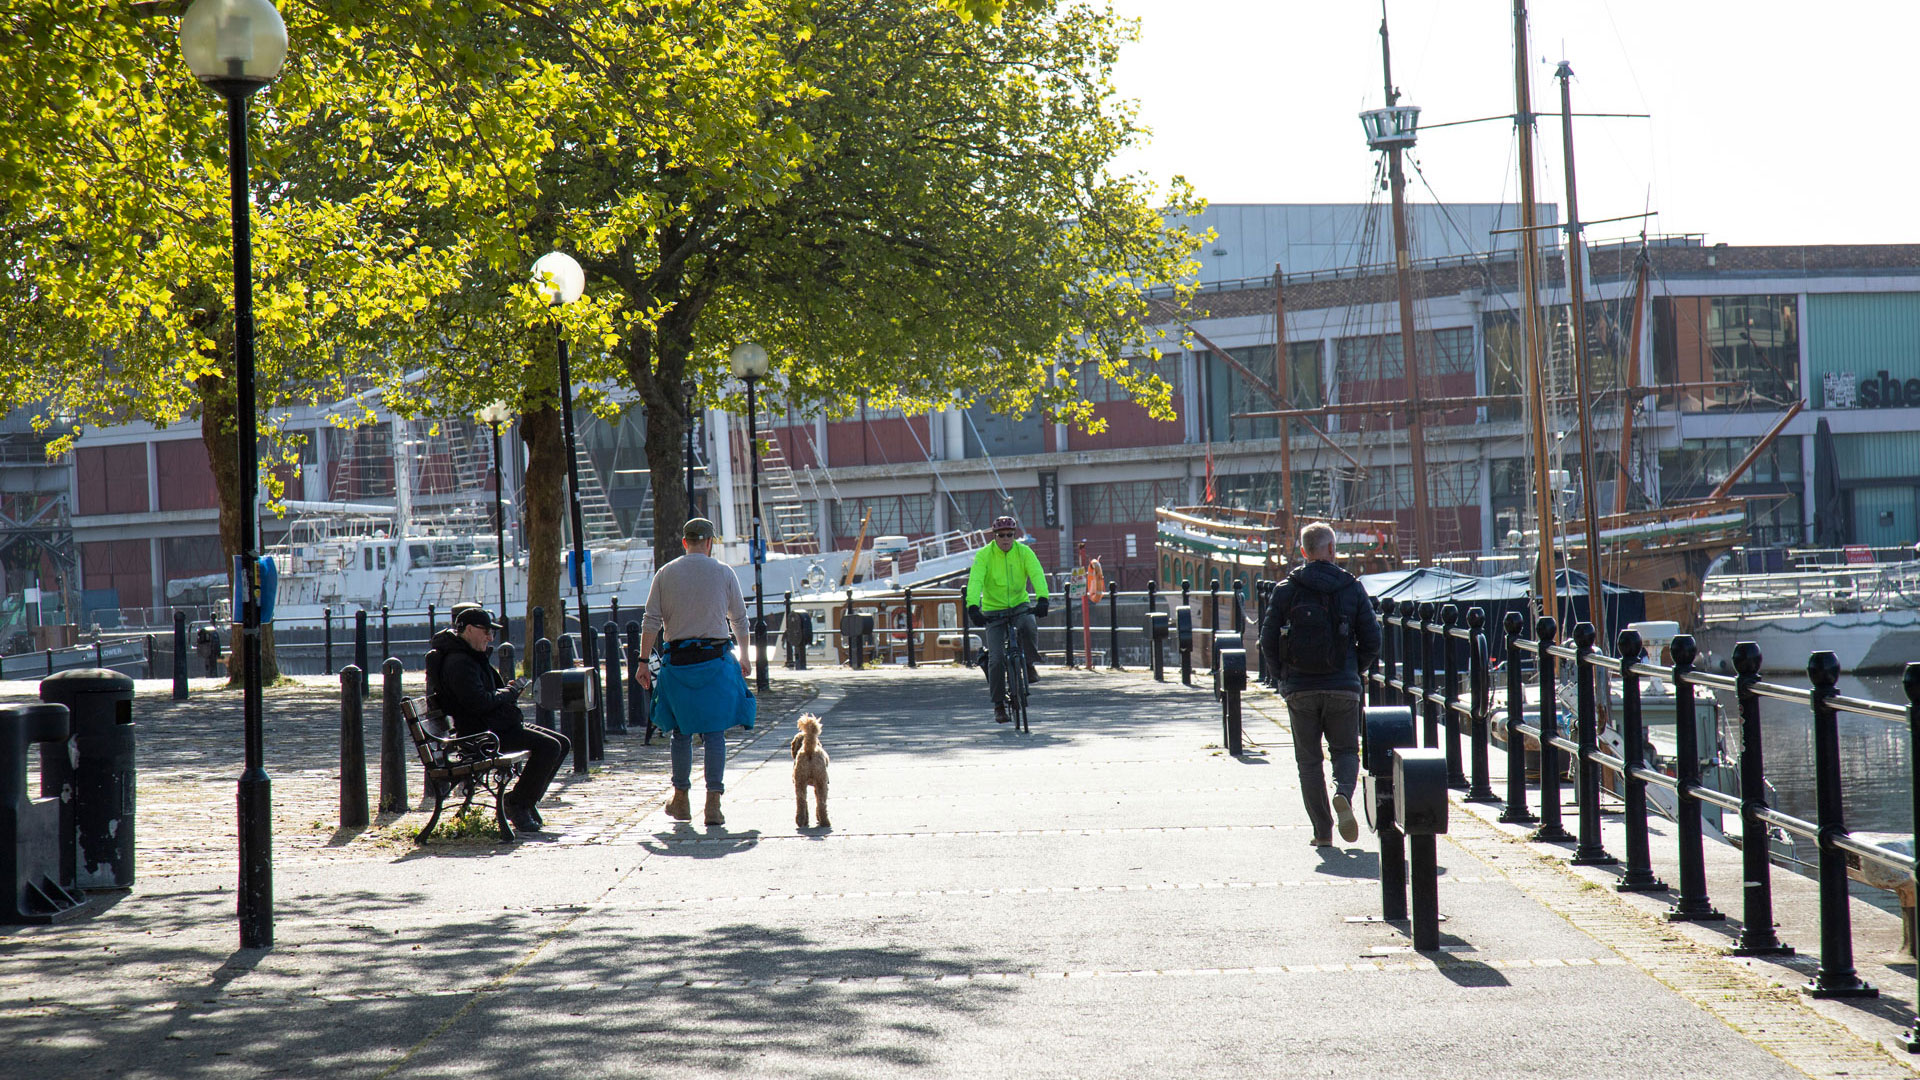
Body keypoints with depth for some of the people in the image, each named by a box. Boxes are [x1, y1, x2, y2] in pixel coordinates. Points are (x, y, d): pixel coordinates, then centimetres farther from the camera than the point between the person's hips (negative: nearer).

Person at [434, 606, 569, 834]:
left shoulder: (474, 657, 19)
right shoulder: (458, 662, -16)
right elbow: (479, 702, -25)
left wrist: (509, 690, 8)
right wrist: (511, 691, -11)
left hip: (501, 725, 11)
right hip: (481, 733, -11)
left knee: (562, 743, 6)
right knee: (548, 745, -24)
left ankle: (526, 799, 9)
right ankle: (518, 805, -15)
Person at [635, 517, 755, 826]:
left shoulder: (665, 574, 3)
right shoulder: (723, 573, 3)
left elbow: (651, 622, -1)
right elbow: (740, 620, 10)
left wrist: (644, 662, 2)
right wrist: (744, 657, 23)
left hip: (677, 661, 1)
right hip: (715, 660, -1)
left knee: (680, 731, 12)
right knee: (714, 732, 0)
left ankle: (680, 800, 20)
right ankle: (713, 803, -5)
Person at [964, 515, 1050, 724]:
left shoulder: (1024, 552, -7)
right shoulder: (984, 555, -10)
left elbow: (1037, 575, -20)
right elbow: (975, 581, -22)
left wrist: (1042, 599, -38)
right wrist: (973, 608, -39)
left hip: (1020, 605, 1)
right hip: (993, 609, -1)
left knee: (1029, 626, -34)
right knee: (996, 659, -11)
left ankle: (1028, 664, -6)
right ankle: (998, 704, 3)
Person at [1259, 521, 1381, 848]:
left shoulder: (1285, 590, -1)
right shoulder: (1352, 588, 0)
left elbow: (1268, 641, -3)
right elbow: (1372, 640, 0)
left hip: (1300, 689, 0)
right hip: (1343, 688, 0)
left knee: (1309, 759, 9)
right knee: (1345, 750, 13)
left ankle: (1322, 830, 5)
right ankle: (1343, 794, -18)